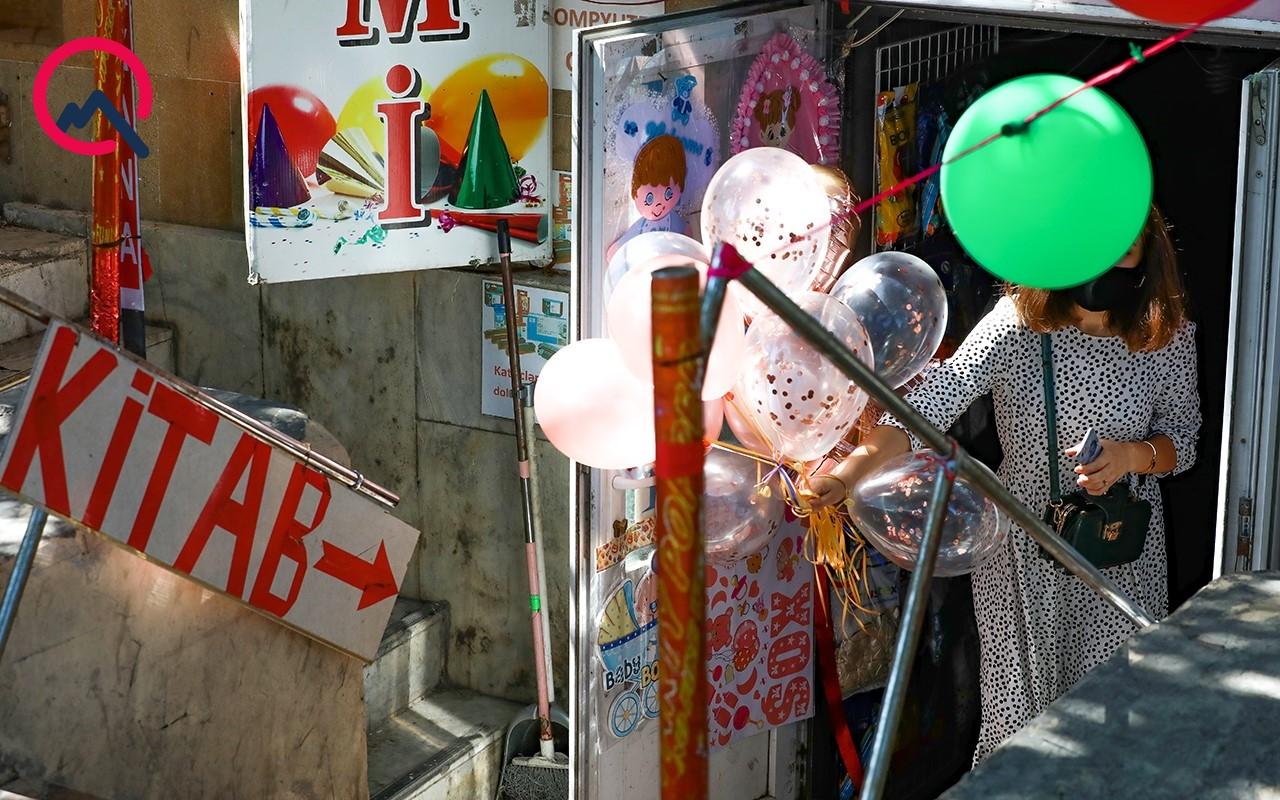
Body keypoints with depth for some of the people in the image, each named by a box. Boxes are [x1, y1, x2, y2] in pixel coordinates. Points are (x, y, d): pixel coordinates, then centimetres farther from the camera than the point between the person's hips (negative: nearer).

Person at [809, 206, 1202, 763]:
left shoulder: (1169, 337, -8)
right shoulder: (1018, 322, -16)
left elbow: (1182, 438, 4)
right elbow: (935, 400, -29)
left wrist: (1134, 455, -21)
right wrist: (852, 468, -44)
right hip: (1023, 546, -2)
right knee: (1018, 705, 6)